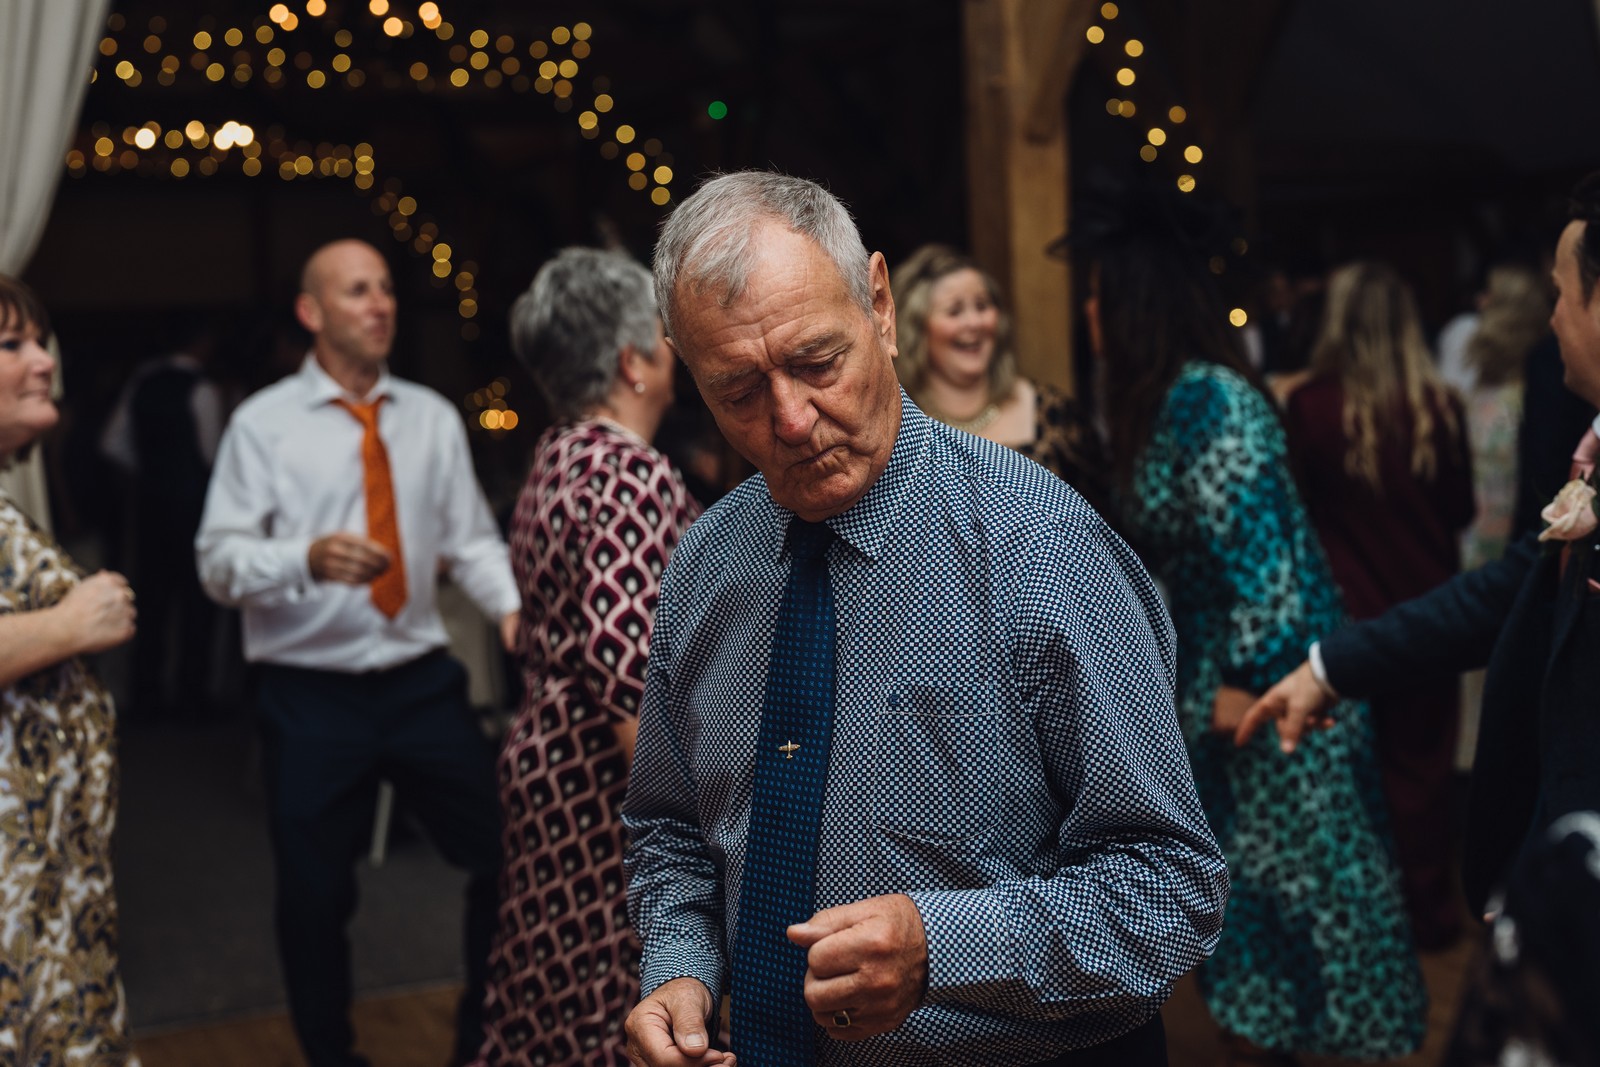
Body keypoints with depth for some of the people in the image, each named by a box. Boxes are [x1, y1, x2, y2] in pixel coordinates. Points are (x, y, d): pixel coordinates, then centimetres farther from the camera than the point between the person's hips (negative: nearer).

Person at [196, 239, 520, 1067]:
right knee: (316, 895, 7)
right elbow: (220, 561, -10)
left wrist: (511, 605, -14)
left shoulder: (432, 418, 7)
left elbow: (470, 538, 5)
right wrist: (308, 558, -29)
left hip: (421, 680, 3)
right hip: (309, 695, -3)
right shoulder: (262, 424, -4)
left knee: (507, 851, 6)